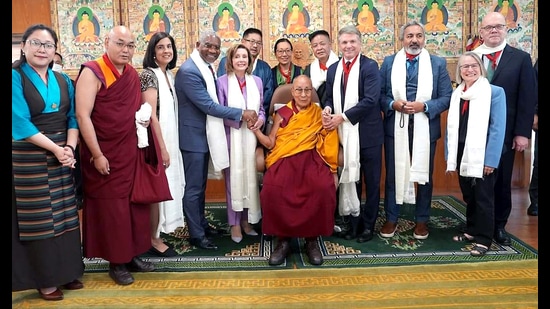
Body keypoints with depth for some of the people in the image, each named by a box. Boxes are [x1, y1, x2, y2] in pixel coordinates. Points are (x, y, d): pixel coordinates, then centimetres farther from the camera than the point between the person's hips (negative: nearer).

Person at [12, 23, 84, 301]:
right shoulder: (15, 78, -7)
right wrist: (56, 149, -16)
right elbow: (20, 122, -14)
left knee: (65, 216, 10)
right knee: (38, 219, 3)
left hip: (63, 157, 5)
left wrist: (69, 148, -11)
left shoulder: (63, 80, 8)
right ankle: (45, 279, 17)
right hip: (29, 159, -4)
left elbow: (72, 117, 6)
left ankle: (67, 272, 23)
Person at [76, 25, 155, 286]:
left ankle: (133, 255, 26)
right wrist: (97, 155, -18)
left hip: (131, 152, 6)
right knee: (111, 207, 4)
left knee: (136, 204, 11)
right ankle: (116, 262, 18)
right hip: (104, 155, -6)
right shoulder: (92, 72, -12)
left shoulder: (133, 74, 7)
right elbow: (82, 116, -17)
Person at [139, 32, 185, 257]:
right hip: (156, 141, -9)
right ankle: (153, 239, 11)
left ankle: (158, 232, 27)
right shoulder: (149, 75, -13)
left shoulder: (169, 75, 12)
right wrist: (162, 148, -19)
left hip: (169, 139, 9)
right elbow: (151, 115, -19)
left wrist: (169, 146, 15)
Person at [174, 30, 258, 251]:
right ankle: (196, 235, 14)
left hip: (206, 134, 9)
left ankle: (201, 223, 34)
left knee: (201, 185, 20)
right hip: (194, 135, -9)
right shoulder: (188, 71, -20)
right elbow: (209, 106, -24)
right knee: (194, 187, 2)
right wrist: (241, 114, -20)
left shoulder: (208, 67, 9)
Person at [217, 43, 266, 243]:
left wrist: (261, 119, -8)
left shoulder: (257, 81, 10)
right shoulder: (222, 81, -3)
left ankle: (247, 220, 22)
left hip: (252, 136, 4)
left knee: (251, 177, 8)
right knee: (234, 178, 1)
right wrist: (240, 117, -18)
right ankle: (234, 223, 12)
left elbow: (261, 108, 14)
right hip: (232, 136, -4)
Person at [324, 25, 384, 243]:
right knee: (349, 180, 11)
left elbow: (370, 100, -17)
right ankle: (353, 223, 24)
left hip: (367, 133, -5)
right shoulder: (333, 69, 11)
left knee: (371, 182, 7)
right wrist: (327, 110, -10)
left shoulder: (370, 66, -7)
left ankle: (368, 225, 19)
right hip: (344, 134, 5)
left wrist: (342, 117, -19)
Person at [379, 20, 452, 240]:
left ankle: (422, 220, 24)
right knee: (393, 174, 8)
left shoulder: (438, 63, 3)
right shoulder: (389, 62, 6)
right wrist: (392, 104, -15)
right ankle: (391, 219, 22)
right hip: (395, 127, 1)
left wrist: (425, 106, -17)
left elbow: (447, 97, -2)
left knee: (424, 175, 10)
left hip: (425, 128, 0)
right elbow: (379, 94, 3)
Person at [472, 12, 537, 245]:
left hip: (504, 132, 0)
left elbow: (527, 99, -1)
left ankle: (499, 226, 25)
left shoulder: (521, 58, 3)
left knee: (501, 182, 10)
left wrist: (522, 133, -8)